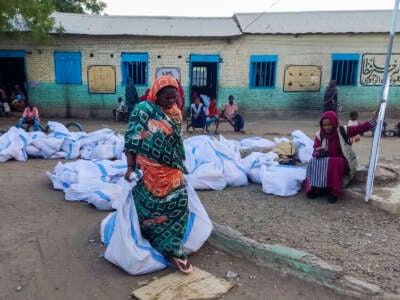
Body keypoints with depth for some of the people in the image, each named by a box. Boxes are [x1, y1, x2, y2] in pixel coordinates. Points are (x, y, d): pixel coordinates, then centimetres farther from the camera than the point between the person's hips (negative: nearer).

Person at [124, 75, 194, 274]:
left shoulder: (175, 113, 10)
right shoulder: (143, 109, -9)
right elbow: (131, 138, -12)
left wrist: (181, 165, 20)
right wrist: (131, 166, -16)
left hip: (172, 172, 6)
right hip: (149, 172, -5)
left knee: (178, 205, 3)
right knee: (152, 209, 5)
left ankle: (173, 249, 16)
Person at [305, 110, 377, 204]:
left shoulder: (342, 131, -5)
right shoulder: (319, 135, -3)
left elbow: (360, 128, -12)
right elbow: (315, 152, -11)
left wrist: (373, 119, -25)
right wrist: (319, 152, -35)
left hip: (341, 162, -2)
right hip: (325, 162, 2)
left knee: (333, 163, -35)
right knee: (314, 162, -27)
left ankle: (334, 191, -28)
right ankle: (316, 188, -20)